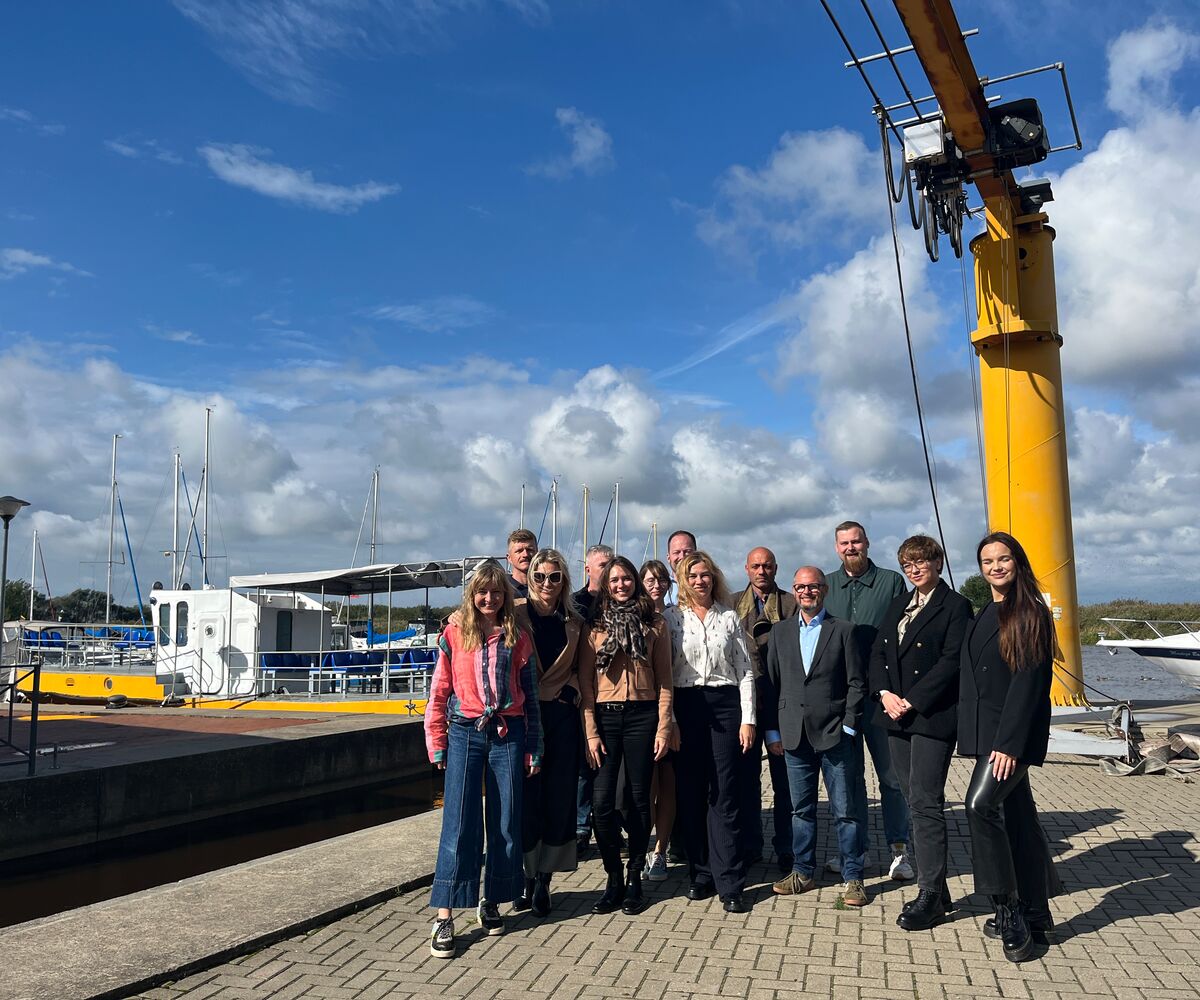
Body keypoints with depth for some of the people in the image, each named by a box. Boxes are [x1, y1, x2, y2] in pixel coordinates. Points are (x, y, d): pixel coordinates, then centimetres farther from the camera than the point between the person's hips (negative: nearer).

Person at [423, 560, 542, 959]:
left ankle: (491, 902, 22)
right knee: (459, 822, -6)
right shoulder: (454, 636, 3)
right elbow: (439, 692, 5)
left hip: (507, 735, 2)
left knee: (506, 821, 5)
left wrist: (533, 748, 6)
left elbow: (530, 695, 9)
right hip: (465, 732, -1)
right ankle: (444, 918, -2)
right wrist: (437, 743, 2)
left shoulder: (518, 639, 7)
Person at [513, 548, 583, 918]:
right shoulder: (516, 616, -2)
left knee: (559, 798, 5)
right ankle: (526, 877, 16)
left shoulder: (573, 623, 8)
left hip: (562, 716, 3)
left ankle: (543, 879, 17)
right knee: (526, 798, 1)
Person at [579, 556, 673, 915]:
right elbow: (585, 683, 4)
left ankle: (634, 880, 19)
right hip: (605, 715, 0)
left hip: (642, 715, 0)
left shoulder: (654, 625, 7)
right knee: (601, 801, -5)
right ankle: (614, 881, 11)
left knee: (639, 799, 5)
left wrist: (663, 727, -2)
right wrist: (590, 733, -3)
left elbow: (664, 680, 5)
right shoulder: (595, 627, 7)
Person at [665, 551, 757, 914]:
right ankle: (699, 874, 18)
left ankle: (730, 884, 3)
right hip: (686, 706, 0)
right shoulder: (670, 617, 5)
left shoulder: (729, 617, 9)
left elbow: (745, 671, 8)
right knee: (690, 794, 5)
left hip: (725, 704, 0)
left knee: (725, 795, -2)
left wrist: (747, 718, -1)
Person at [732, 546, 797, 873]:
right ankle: (750, 844, 19)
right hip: (744, 698, 2)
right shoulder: (733, 604, 11)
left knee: (783, 777, 1)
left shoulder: (791, 603, 6)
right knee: (747, 775, 9)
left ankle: (785, 847, 11)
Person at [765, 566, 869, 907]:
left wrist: (848, 726, -7)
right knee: (801, 808, 12)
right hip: (794, 735, 3)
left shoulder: (843, 630, 1)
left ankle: (853, 877, 13)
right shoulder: (780, 632, 9)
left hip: (834, 734, -3)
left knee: (844, 809, 2)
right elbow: (771, 683, 9)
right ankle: (803, 871, 23)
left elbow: (857, 683, -1)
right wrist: (772, 731, 4)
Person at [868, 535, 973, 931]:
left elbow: (951, 661, -13)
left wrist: (911, 701, -15)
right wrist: (885, 694, -4)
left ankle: (930, 895, 1)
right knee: (915, 803, 9)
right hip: (897, 718, 7)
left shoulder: (956, 606, -4)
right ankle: (936, 891, 19)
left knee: (925, 803, -8)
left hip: (933, 717, -7)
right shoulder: (898, 605, 18)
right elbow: (877, 652, 13)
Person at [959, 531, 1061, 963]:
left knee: (980, 803, -21)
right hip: (988, 733, 8)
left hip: (1013, 735, -8)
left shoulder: (1030, 612, -9)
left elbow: (1029, 681, -16)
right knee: (1018, 818, 12)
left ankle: (1008, 909, -10)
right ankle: (1035, 918, 21)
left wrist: (1009, 742, -21)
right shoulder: (985, 615, 14)